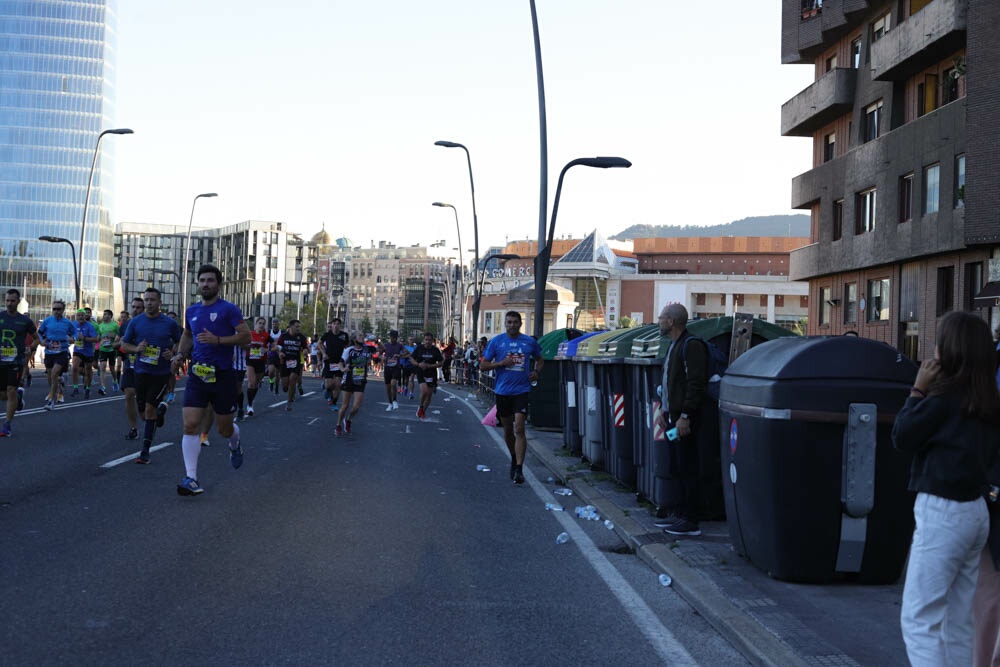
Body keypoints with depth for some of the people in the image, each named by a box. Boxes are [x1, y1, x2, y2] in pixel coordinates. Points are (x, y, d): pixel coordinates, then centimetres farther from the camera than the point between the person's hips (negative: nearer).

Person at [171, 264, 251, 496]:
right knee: (190, 425, -11)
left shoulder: (229, 309, -6)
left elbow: (246, 336, -12)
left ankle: (235, 445, 46)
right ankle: (191, 479, -10)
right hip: (197, 373, 4)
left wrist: (218, 340, -22)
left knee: (224, 428, 9)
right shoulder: (192, 311, 11)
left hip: (222, 375, -4)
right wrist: (181, 352, 10)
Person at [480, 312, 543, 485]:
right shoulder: (496, 341, 2)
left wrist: (537, 372, 2)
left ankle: (519, 469, -14)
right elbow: (483, 365, 2)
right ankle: (514, 459, 37)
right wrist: (501, 363, -13)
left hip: (522, 390, -2)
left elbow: (539, 359, 22)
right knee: (508, 430, 13)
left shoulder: (530, 342, 4)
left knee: (519, 429, -13)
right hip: (502, 391, 2)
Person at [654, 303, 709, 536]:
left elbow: (696, 385, -21)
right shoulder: (674, 346, 17)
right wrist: (664, 410, 19)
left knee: (688, 469, -6)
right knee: (679, 468, 15)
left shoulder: (691, 346, -15)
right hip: (673, 416, 10)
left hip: (685, 420, -10)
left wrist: (685, 416, -23)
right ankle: (681, 514, 22)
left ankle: (691, 522, -2)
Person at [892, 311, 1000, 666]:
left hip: (943, 513, -9)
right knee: (958, 621, 14)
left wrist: (918, 390, -2)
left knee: (919, 620, -6)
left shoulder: (946, 396, -15)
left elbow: (902, 438, -8)